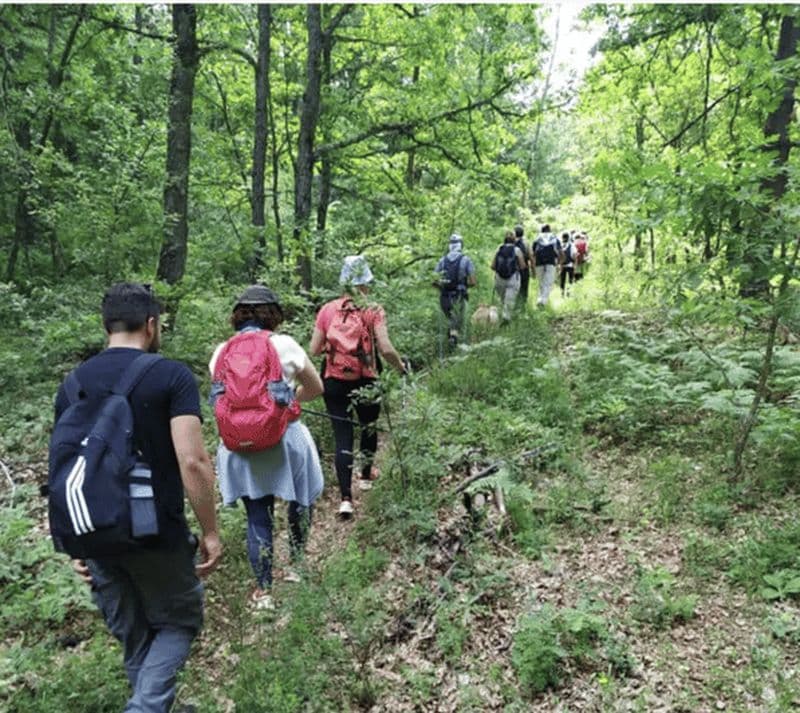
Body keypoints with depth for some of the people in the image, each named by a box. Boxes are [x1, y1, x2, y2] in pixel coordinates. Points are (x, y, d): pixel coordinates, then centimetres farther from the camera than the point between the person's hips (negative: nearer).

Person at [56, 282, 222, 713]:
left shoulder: (72, 383, 5)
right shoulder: (171, 375, -12)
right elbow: (192, 461, -20)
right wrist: (209, 532, -10)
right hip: (156, 534, -5)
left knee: (133, 638, 21)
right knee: (179, 621, 17)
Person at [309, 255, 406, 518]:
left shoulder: (327, 310, -2)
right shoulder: (373, 311, -9)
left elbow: (314, 350, -2)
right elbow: (386, 349, -16)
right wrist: (400, 366, 2)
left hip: (334, 383, 1)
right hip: (365, 383, -1)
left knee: (342, 437, 4)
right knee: (369, 428, 23)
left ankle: (345, 499, -3)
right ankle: (366, 476, 43)